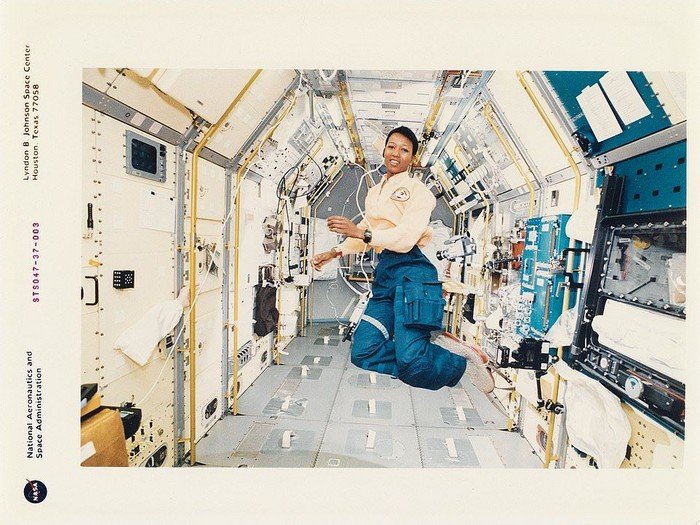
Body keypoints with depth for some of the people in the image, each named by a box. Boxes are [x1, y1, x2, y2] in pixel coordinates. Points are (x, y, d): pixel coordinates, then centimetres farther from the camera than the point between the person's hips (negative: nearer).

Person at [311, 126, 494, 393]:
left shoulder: (417, 190, 1)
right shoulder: (374, 192, 24)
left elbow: (406, 238, -13)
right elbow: (366, 235, 29)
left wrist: (360, 231, -18)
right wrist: (334, 252, 20)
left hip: (411, 271, -7)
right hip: (384, 273, 7)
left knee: (411, 364, -18)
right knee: (363, 352, -7)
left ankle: (464, 360, 12)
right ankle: (436, 345, 7)